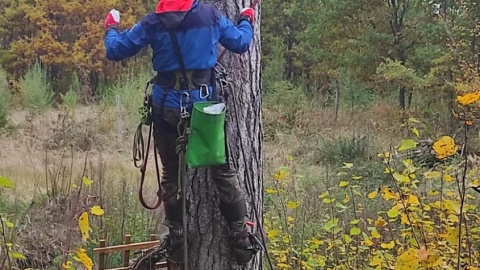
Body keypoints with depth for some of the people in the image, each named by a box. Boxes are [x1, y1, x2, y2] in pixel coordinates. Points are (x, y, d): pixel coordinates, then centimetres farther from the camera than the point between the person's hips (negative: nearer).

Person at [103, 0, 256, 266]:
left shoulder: (152, 22, -3)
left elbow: (115, 50, 4)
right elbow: (241, 43, 9)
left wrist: (111, 28, 25)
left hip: (166, 108, 1)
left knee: (171, 174, 16)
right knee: (222, 170, 10)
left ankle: (177, 240, 20)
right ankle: (240, 236, 12)